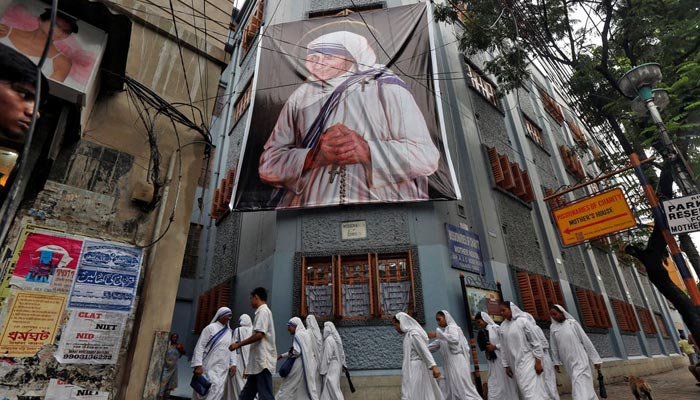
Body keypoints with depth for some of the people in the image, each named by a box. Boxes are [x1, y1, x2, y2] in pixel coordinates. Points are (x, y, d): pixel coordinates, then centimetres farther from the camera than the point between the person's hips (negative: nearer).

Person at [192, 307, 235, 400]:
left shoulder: (229, 331, 11)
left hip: (223, 368, 5)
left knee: (219, 392, -1)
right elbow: (200, 346, -9)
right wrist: (198, 365, -16)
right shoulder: (211, 328, -5)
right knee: (215, 388, -17)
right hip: (210, 367, -5)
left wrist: (232, 364, 7)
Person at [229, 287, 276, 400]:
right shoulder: (263, 311, 20)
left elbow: (259, 334, -20)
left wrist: (238, 344, -11)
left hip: (262, 361, -10)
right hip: (259, 361, 10)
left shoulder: (263, 311, -10)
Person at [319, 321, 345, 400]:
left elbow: (327, 356, -21)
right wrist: (343, 365, 17)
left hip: (330, 367, -9)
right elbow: (342, 353, 12)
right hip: (336, 366, 9)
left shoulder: (328, 340, -19)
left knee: (332, 388, -1)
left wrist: (323, 369, -14)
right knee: (328, 387, 16)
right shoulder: (336, 339, 7)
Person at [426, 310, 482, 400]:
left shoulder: (452, 327, -6)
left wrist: (437, 334, -31)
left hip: (457, 362, -9)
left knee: (463, 387, -8)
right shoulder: (445, 330, 19)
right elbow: (436, 345, 21)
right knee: (451, 389, 8)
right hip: (450, 364, 9)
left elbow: (455, 339, -27)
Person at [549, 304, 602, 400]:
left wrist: (596, 358, -1)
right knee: (580, 383, 12)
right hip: (568, 361, 4)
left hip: (580, 359, -4)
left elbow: (586, 340, -3)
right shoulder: (553, 328, 2)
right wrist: (556, 362, 12)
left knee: (579, 384, -13)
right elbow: (554, 347, 10)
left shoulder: (572, 323, -7)